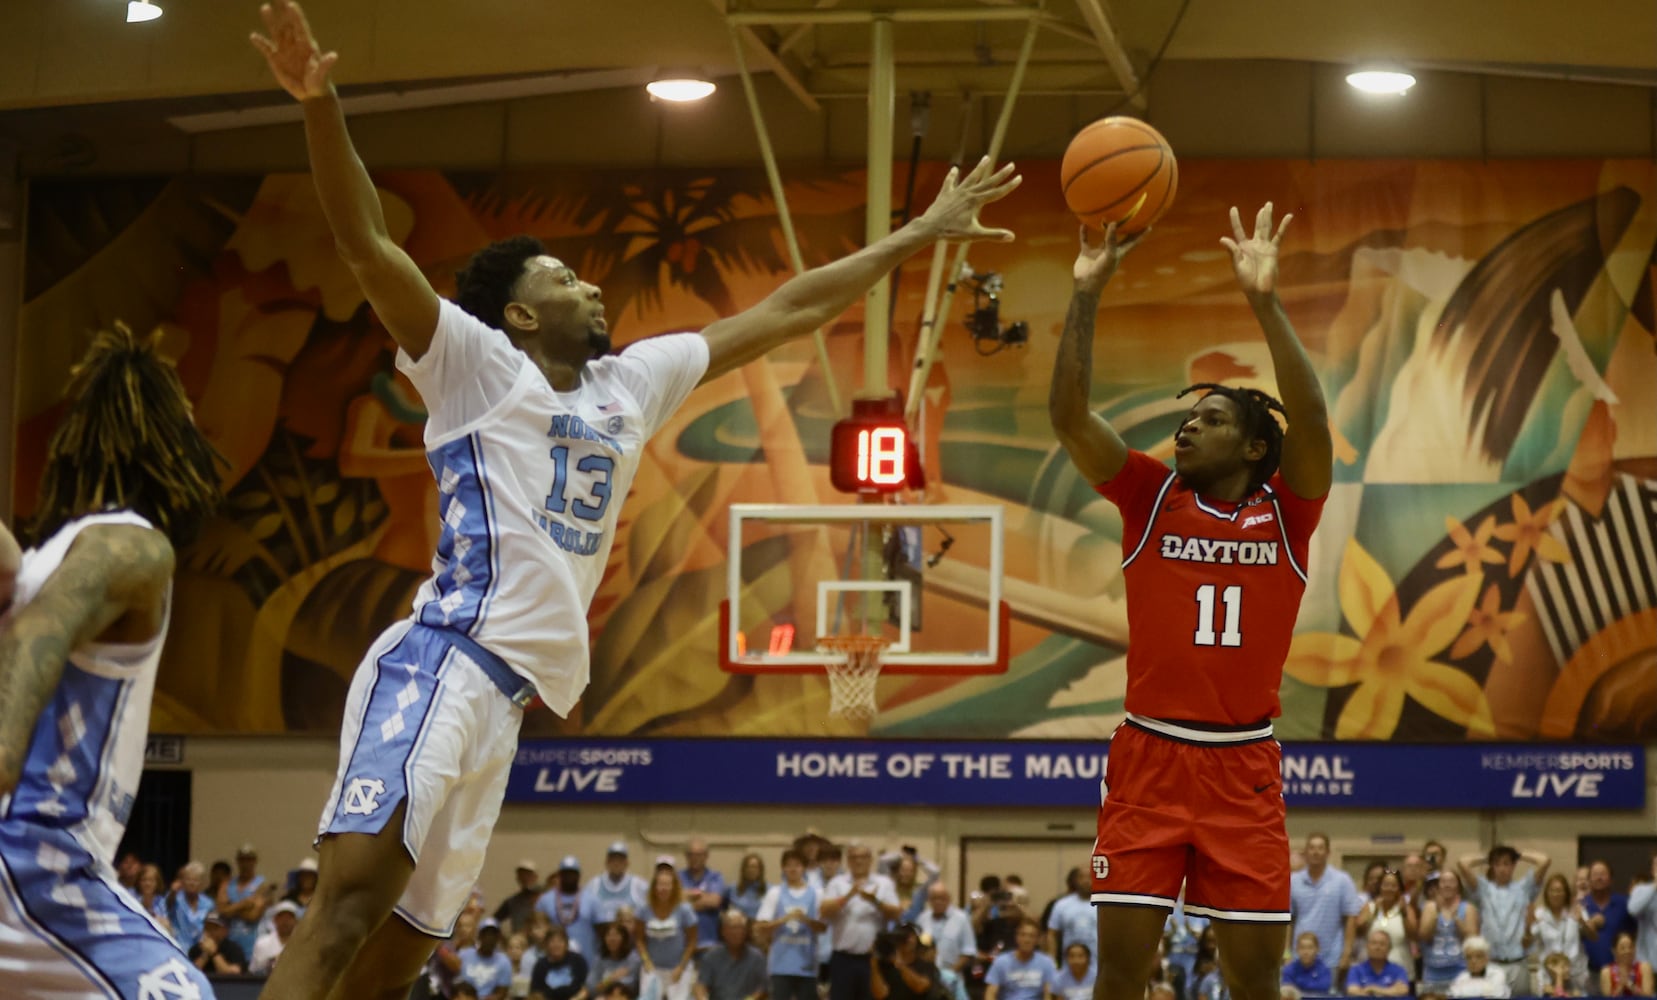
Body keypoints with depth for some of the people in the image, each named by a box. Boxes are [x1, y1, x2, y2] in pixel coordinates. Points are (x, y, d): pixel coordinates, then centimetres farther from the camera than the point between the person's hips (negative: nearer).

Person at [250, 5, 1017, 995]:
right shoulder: (477, 365, 4)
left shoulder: (632, 382, 23)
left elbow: (782, 313, 27)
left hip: (504, 698, 8)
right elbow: (370, 246, -9)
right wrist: (322, 106, -23)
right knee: (355, 897, -27)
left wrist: (917, 237, 29)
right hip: (439, 665, -8)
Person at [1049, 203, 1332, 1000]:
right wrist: (1086, 295, -15)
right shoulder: (1151, 497, 4)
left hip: (1244, 765, 0)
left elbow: (1311, 422, -16)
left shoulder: (1285, 512, 2)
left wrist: (1265, 302, -23)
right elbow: (1069, 418, -7)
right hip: (1149, 756, 1)